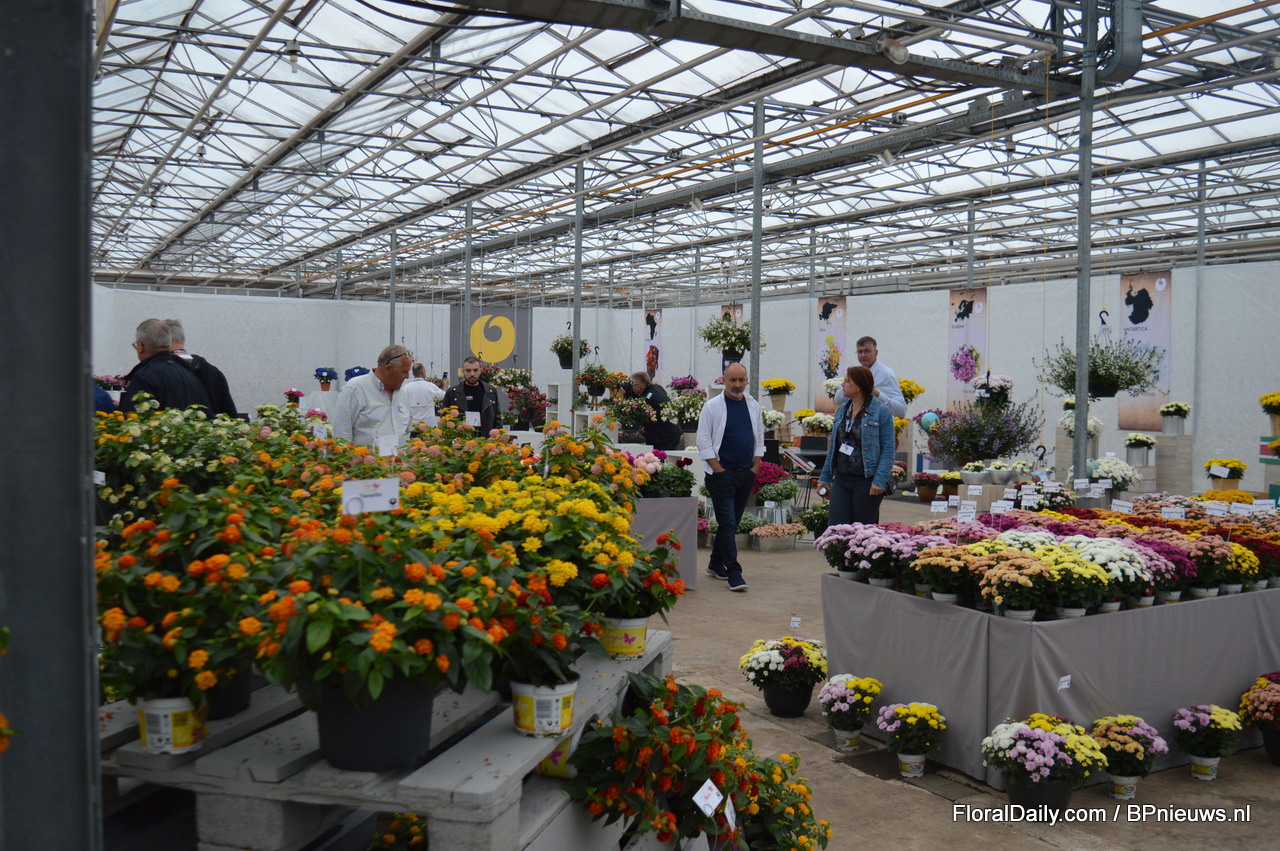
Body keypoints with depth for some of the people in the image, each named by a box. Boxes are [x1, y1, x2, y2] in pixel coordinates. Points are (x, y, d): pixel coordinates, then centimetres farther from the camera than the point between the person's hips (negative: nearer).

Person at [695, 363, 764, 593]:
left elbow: (759, 437, 16)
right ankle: (734, 573, -5)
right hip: (722, 474, -5)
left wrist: (755, 467, 6)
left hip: (747, 473, 5)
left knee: (732, 523, 12)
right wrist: (718, 469, -11)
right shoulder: (712, 406, -5)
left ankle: (716, 563, 27)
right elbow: (703, 440, -6)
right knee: (727, 524, -7)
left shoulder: (753, 406, 10)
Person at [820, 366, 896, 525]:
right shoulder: (843, 409, 12)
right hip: (841, 480, 6)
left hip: (866, 482, -5)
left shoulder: (881, 411, -7)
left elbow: (888, 450, -11)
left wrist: (880, 481, -20)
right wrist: (825, 477, 16)